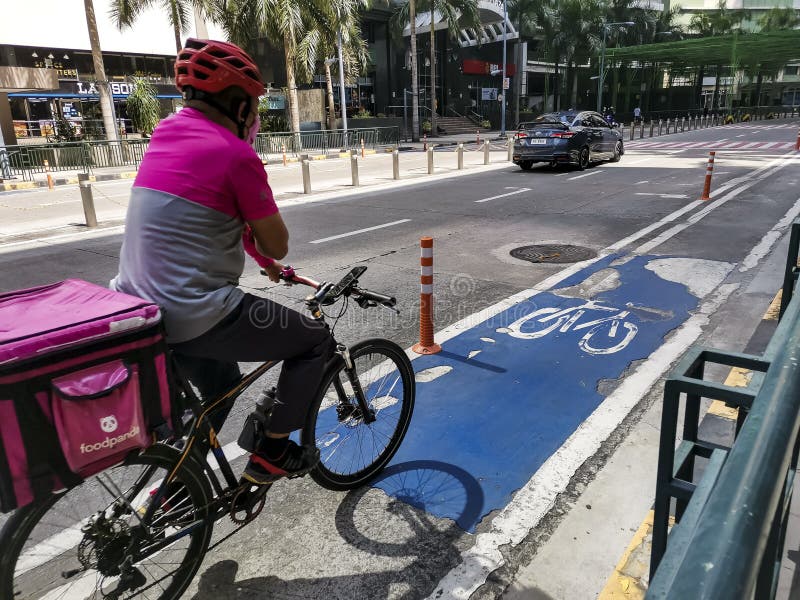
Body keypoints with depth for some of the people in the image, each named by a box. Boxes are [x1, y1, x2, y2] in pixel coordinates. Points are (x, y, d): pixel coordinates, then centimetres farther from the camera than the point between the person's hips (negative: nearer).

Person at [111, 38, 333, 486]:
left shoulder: (167, 132, 10)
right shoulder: (235, 153, -14)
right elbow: (278, 245, -6)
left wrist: (259, 256, 28)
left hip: (137, 310, 9)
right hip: (197, 317, -9)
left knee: (222, 382, 33)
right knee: (316, 341, 9)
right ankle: (271, 453, 14)